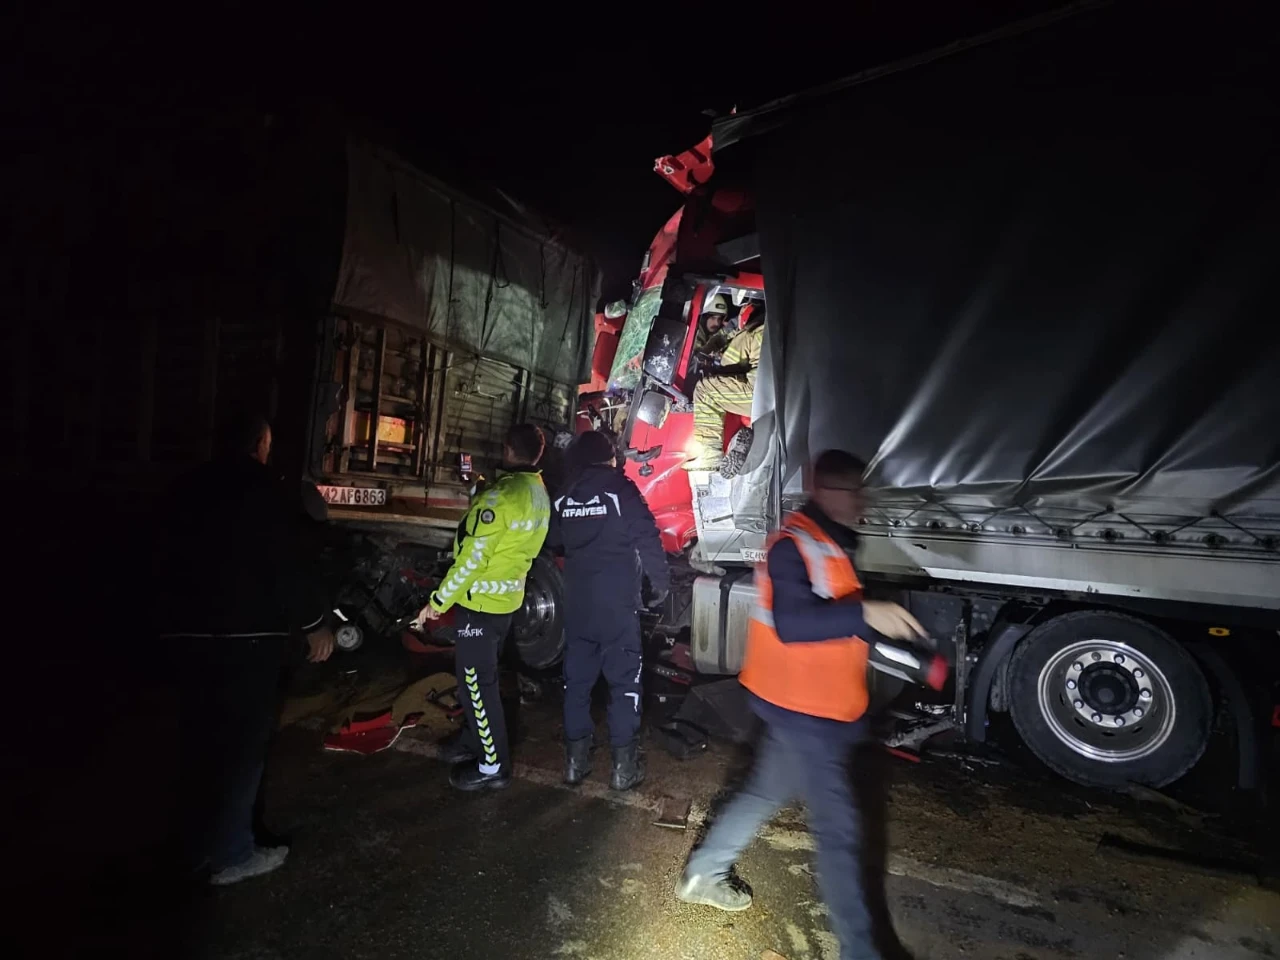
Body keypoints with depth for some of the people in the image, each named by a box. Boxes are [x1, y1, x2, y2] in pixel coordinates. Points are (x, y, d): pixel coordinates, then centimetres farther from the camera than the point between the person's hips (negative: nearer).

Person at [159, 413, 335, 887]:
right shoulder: (261, 487, -12)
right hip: (246, 629, -7)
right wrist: (314, 622, -11)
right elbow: (285, 563, -17)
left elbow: (171, 558, 20)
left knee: (202, 737, 16)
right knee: (244, 740, 1)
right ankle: (231, 854, 8)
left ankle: (199, 845, 28)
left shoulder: (187, 488, 12)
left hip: (187, 627, 8)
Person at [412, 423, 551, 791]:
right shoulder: (539, 494, 3)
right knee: (479, 675, 24)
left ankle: (494, 766, 15)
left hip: (481, 599, -9)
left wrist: (438, 600, -14)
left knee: (477, 682, 3)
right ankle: (477, 739, 39)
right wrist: (480, 491, 18)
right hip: (508, 597, 9)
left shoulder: (501, 494, -24)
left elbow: (474, 557, -24)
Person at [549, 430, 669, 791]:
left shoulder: (564, 496, 7)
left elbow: (555, 542, 20)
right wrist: (660, 582, -1)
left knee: (577, 678, 12)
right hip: (617, 600, -5)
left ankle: (575, 759, 20)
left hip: (577, 600, 5)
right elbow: (648, 538, -12)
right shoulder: (621, 489, -8)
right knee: (623, 679, 4)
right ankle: (624, 765, 9)